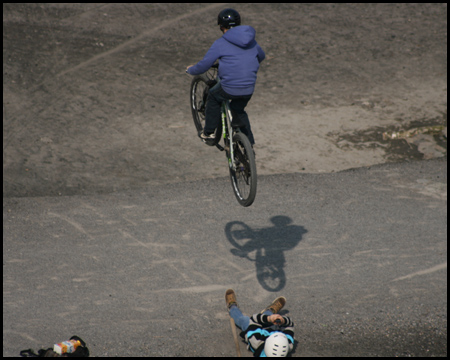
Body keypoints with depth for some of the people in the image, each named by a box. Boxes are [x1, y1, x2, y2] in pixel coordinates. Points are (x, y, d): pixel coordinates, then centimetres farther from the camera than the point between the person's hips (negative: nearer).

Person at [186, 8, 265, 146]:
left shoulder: (220, 44, -6)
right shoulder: (251, 41, 11)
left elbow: (203, 66, -3)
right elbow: (261, 56, 32)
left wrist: (190, 70, 19)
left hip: (229, 88, -5)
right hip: (248, 90, 5)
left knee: (213, 97, 25)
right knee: (238, 111, 30)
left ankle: (208, 134, 26)